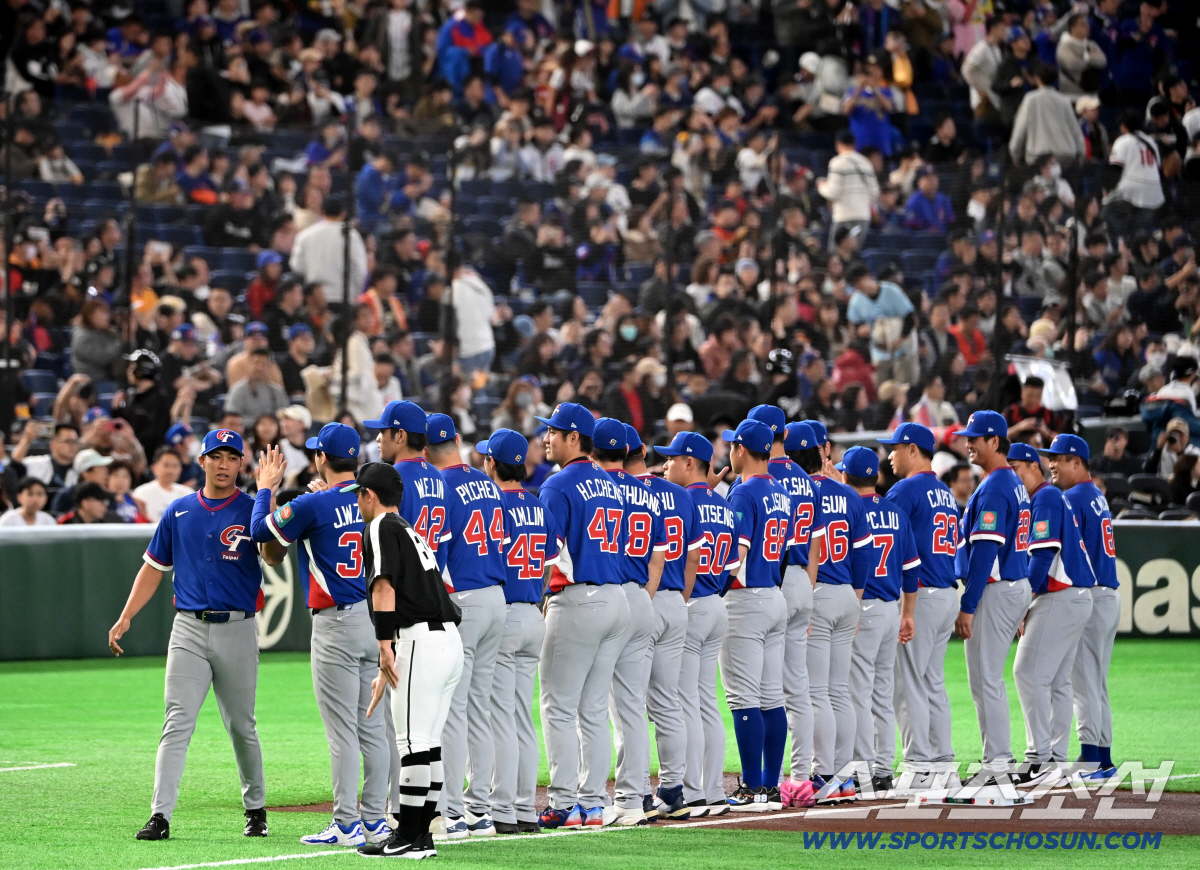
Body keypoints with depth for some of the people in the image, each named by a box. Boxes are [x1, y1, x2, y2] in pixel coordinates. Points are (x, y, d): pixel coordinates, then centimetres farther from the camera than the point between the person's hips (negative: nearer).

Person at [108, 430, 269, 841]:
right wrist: (125, 618, 4)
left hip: (237, 630, -1)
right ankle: (160, 815, -13)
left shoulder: (252, 510, 0)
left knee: (242, 726, 9)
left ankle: (255, 808, 25)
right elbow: (154, 568, 14)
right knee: (178, 723, -8)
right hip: (189, 629, 1)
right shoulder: (179, 511, 9)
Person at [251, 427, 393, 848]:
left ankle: (347, 825, -3)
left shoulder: (314, 505, -13)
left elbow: (261, 531, 0)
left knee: (342, 730, -4)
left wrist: (266, 487, 16)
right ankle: (375, 820, 13)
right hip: (378, 621, 7)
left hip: (336, 625, -7)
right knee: (373, 727, 10)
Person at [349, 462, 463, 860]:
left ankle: (408, 839, -6)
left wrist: (384, 647, -21)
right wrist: (386, 675, 36)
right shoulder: (411, 533, 27)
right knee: (428, 743, 12)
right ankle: (420, 834, 15)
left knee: (414, 742, -7)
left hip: (420, 642, -9)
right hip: (450, 643, 9)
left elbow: (384, 586, -15)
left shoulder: (381, 528, -1)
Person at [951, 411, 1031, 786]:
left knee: (985, 680, -7)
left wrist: (968, 606, -21)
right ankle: (998, 760, 19)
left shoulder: (993, 488, -16)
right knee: (991, 679, 16)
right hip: (1018, 587, 10)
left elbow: (984, 551, -21)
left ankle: (996, 766, -7)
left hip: (994, 590, -10)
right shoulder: (1016, 484, 16)